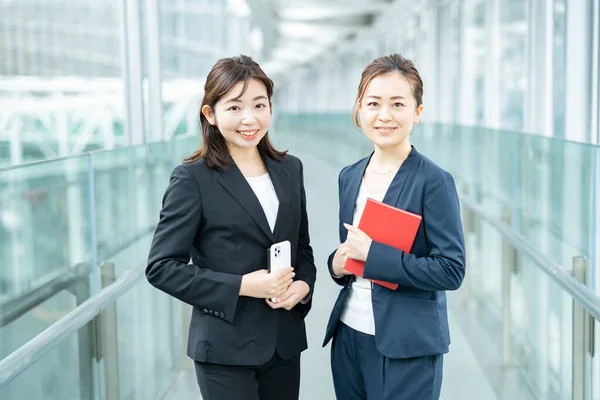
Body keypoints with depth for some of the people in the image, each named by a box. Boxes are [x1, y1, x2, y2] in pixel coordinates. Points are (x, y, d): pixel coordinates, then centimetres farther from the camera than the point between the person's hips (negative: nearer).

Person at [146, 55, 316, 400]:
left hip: (284, 341, 5)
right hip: (226, 347, -5)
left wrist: (303, 285, -6)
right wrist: (241, 286, -19)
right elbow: (162, 267, -12)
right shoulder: (193, 179, -10)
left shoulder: (290, 169, 7)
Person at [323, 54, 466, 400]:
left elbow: (451, 270, -17)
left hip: (407, 348, -6)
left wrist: (373, 254, -20)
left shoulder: (433, 181, -12)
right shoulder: (349, 177, 7)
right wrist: (337, 264, -4)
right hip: (348, 336, 6)